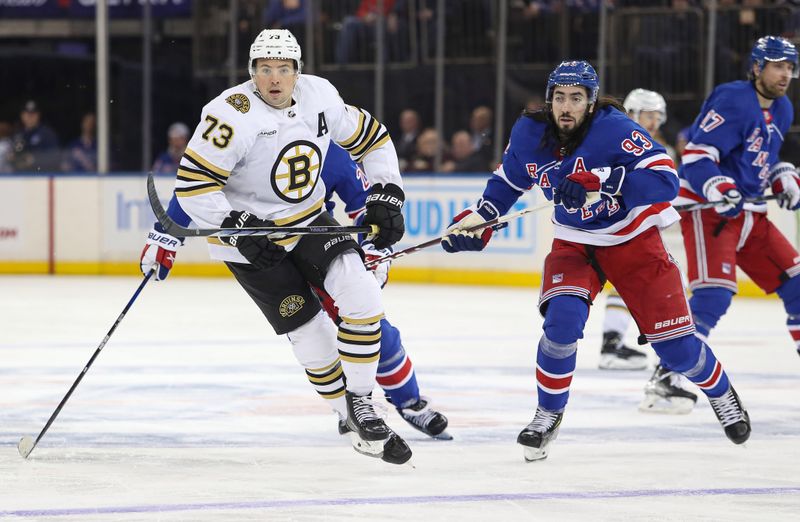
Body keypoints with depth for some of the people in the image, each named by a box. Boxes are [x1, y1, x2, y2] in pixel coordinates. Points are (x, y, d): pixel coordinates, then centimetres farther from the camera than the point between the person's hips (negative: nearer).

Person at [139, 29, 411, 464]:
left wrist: (386, 198, 0)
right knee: (311, 332, -5)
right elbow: (193, 184, -24)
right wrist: (237, 229, -29)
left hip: (308, 221, 5)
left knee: (362, 296, -17)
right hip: (248, 232, -5)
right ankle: (355, 423, 13)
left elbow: (371, 139, 7)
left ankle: (361, 402, -3)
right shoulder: (233, 114, -23)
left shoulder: (319, 97, -7)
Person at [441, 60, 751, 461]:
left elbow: (665, 180, -38)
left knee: (673, 343, -2)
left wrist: (602, 184, -48)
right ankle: (549, 413, -3)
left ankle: (720, 392, 30)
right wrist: (477, 219, -2)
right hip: (574, 243, 3)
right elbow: (509, 180, 10)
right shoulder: (529, 134, -11)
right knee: (562, 318, -24)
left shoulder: (616, 129, -27)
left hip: (634, 239, -3)